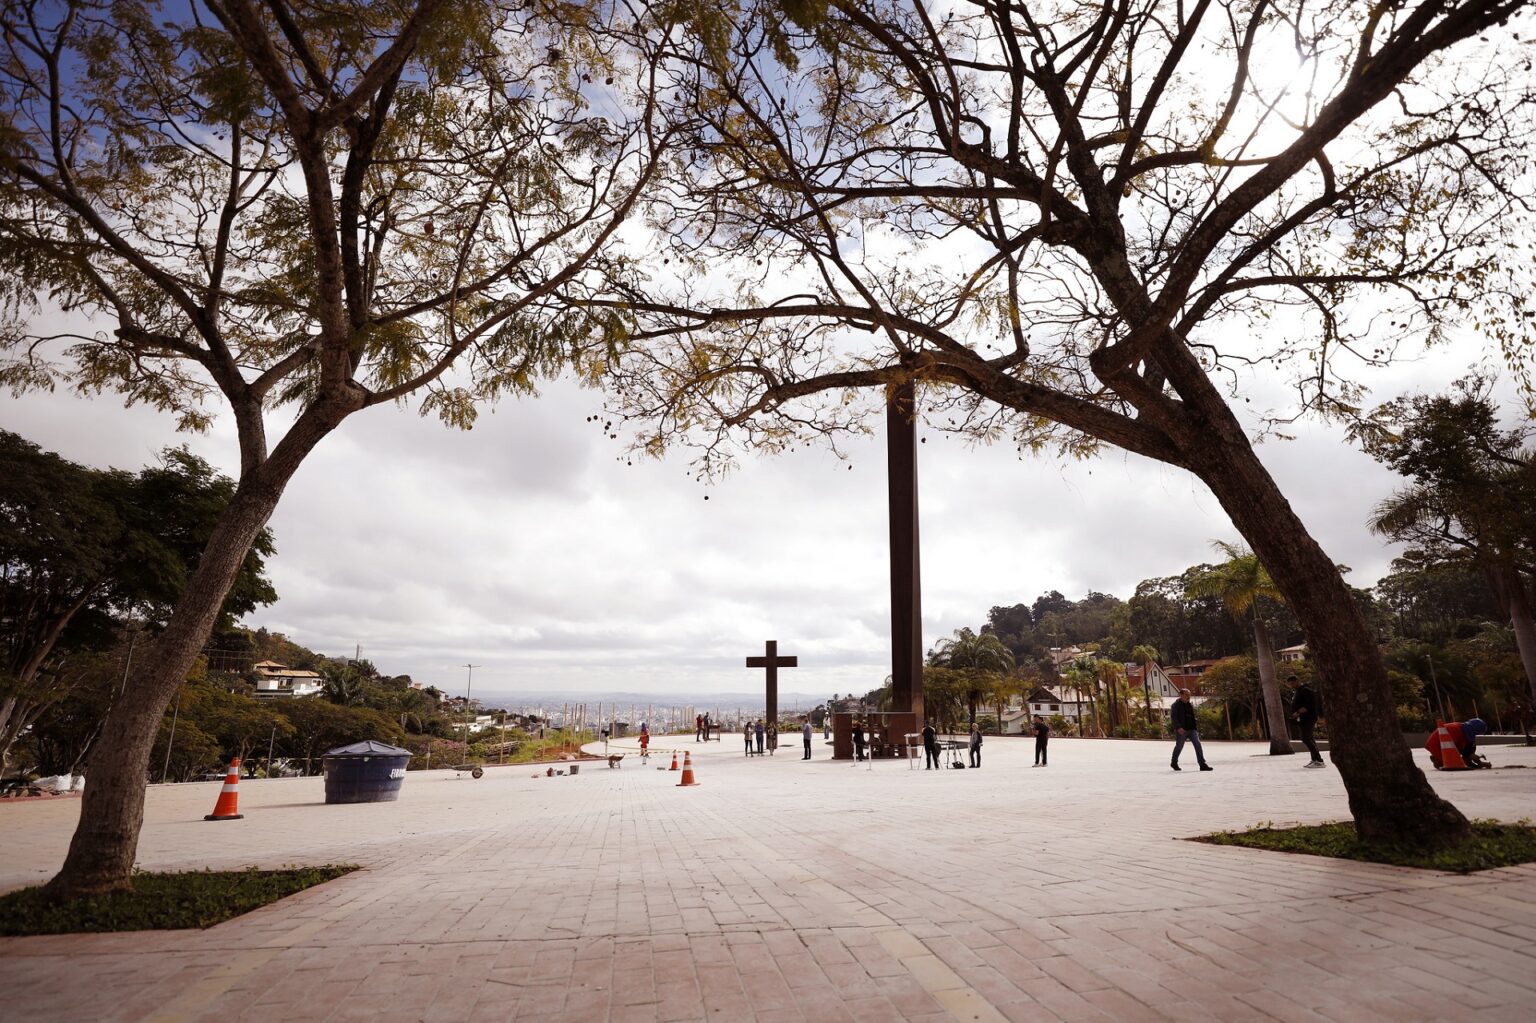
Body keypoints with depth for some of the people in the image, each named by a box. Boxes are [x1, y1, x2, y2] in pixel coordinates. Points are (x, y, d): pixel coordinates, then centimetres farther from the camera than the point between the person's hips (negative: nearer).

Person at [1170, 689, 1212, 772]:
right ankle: (1174, 763, 26)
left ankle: (1202, 765, -13)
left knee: (1197, 744, -10)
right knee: (1179, 746, 6)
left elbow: (1193, 718, 21)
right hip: (1181, 730, -5)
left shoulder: (1190, 705, 14)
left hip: (1191, 729, 5)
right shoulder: (1176, 705, -7)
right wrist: (1178, 727, -29)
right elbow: (1174, 718, -16)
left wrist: (1196, 729, 17)